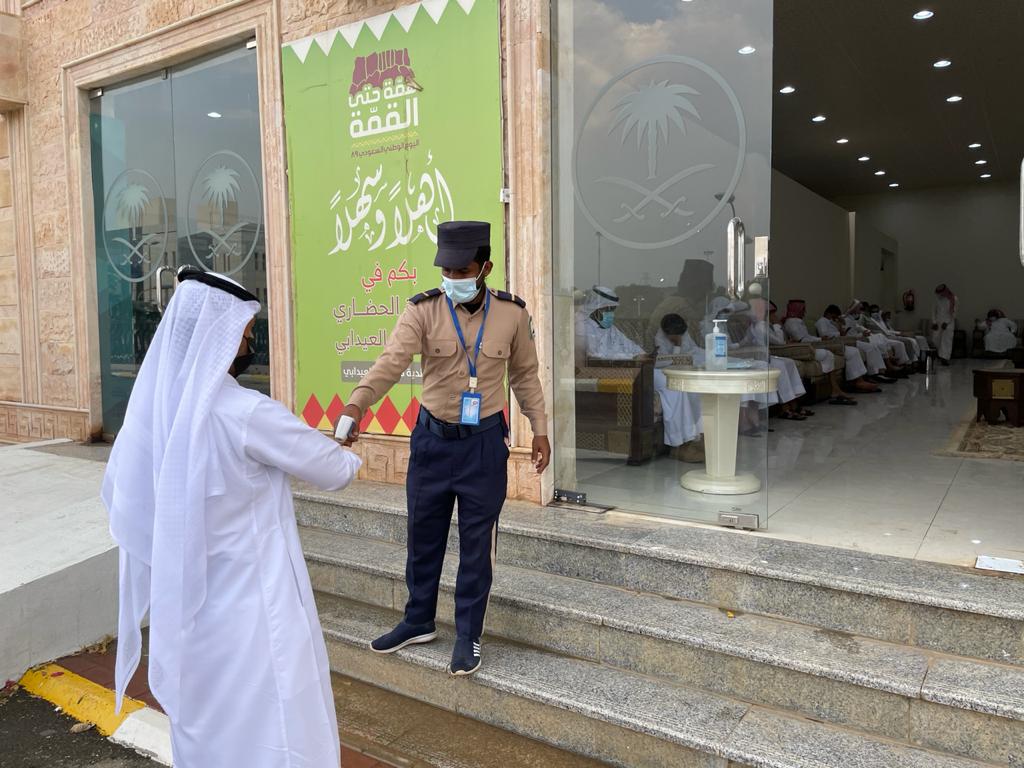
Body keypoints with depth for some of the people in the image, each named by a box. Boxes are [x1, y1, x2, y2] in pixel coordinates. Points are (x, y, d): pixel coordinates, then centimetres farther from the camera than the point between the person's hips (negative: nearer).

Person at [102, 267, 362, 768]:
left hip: (187, 605, 7)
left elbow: (117, 492, 8)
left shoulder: (154, 404, -3)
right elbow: (332, 471, -12)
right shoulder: (246, 413, -23)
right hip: (249, 606, -7)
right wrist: (349, 460, 10)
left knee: (205, 721, 24)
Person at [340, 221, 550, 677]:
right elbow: (391, 361, -23)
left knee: (477, 544, 7)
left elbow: (525, 375, 6)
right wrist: (356, 403, -38)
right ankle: (419, 622, 36)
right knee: (423, 535, 15)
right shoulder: (423, 311, -9)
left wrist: (540, 429, 4)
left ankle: (468, 636, 25)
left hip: (485, 442, -1)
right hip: (432, 438, 1)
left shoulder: (512, 313, -5)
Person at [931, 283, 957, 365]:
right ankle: (939, 355, 21)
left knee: (947, 340, -8)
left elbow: (953, 313, -7)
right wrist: (934, 322, 0)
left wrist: (946, 323, -14)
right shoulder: (937, 298, 1)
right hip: (938, 322, 3)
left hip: (948, 322, -3)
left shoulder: (952, 299, -8)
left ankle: (945, 358, -10)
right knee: (935, 340, 1)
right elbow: (933, 310, 8)